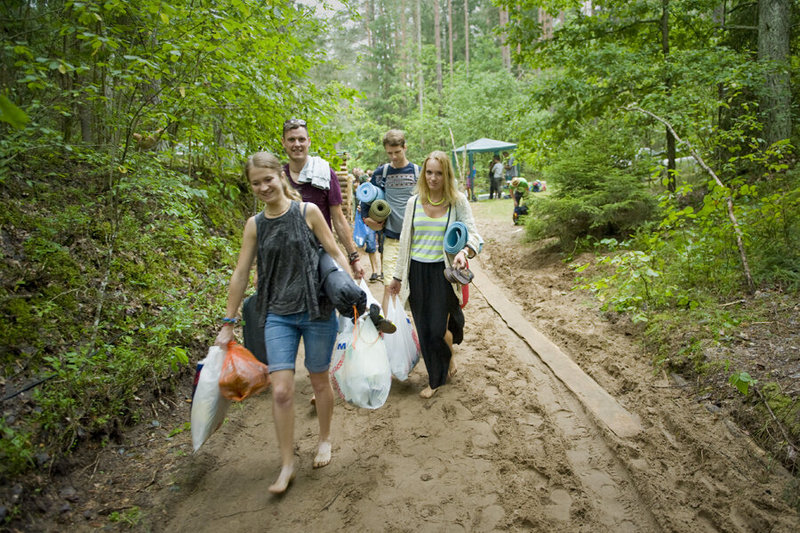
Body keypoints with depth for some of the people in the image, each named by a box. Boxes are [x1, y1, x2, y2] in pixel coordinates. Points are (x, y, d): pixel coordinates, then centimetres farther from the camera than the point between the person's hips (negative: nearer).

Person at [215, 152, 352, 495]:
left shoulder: (307, 211, -3)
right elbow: (240, 274, 8)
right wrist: (228, 323, 10)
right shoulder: (255, 225, 4)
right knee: (281, 391, -5)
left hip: (317, 311, -2)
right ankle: (287, 464, 14)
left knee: (319, 381, 13)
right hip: (278, 315, 2)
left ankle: (325, 439, 39)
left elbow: (335, 254, 0)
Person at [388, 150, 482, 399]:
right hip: (417, 271, 3)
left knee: (439, 329, -4)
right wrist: (398, 276, 13)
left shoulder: (457, 202, -3)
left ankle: (448, 357, 32)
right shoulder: (414, 203, 5)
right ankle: (436, 378, 30)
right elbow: (405, 241, 11)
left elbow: (472, 234, -8)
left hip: (443, 271, -3)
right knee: (425, 330, 8)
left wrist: (464, 251, -31)